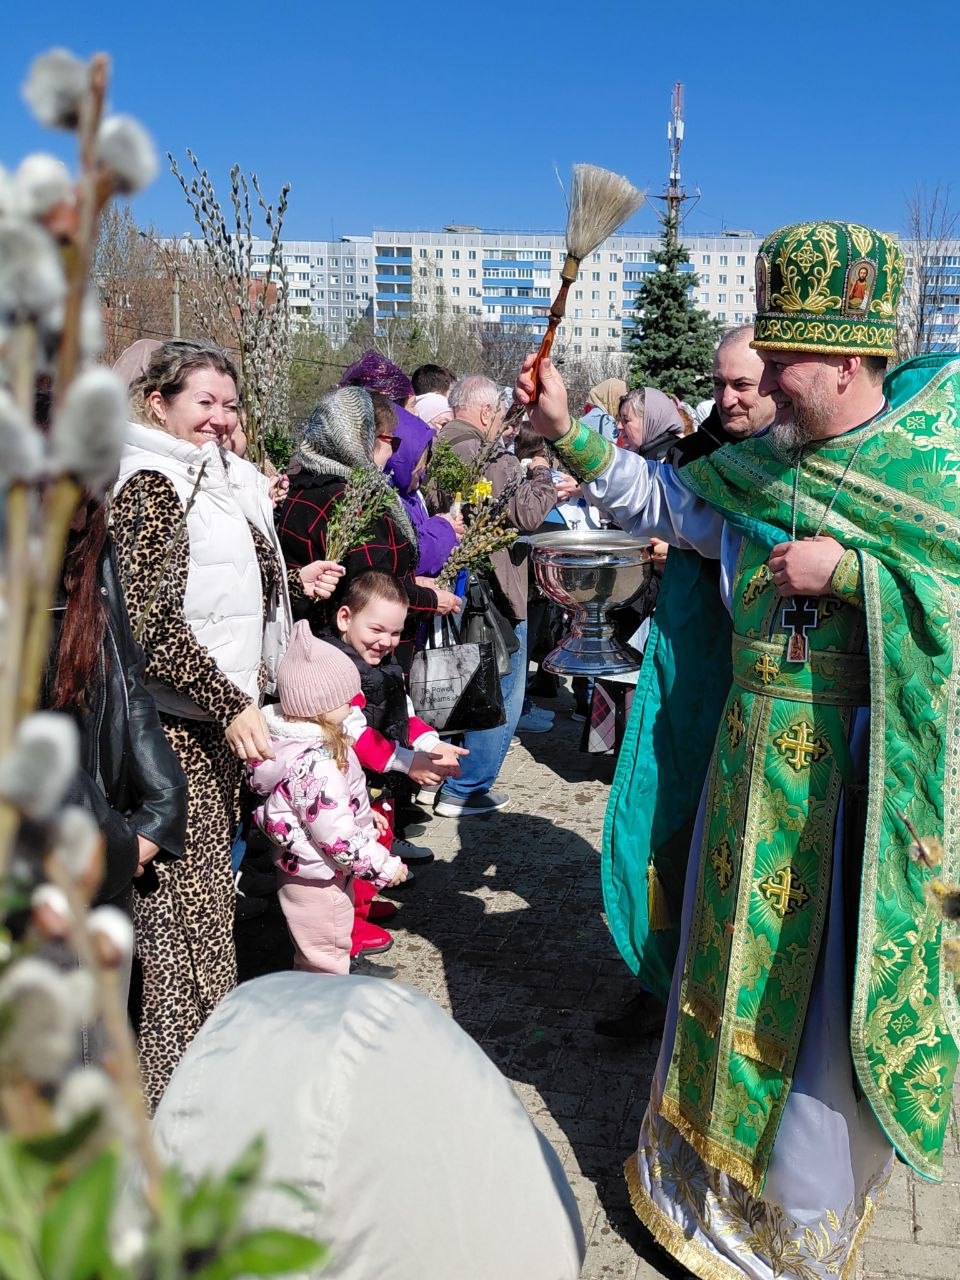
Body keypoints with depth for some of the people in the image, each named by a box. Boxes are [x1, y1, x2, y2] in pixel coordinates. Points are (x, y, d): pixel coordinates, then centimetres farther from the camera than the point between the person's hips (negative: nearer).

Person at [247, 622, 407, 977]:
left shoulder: (288, 738, -2)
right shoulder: (316, 764, -32)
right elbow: (337, 835, -30)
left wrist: (365, 816, 21)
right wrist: (384, 865, -18)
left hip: (299, 871, 10)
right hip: (320, 881, -10)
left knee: (310, 959, 26)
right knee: (326, 962, 7)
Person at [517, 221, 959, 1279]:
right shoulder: (760, 470, 7)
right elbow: (659, 502, 19)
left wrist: (849, 574, -20)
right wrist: (567, 432, 10)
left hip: (865, 775, -5)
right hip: (754, 763, 5)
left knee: (839, 995, 4)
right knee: (739, 962, 17)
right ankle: (710, 1176, 38)